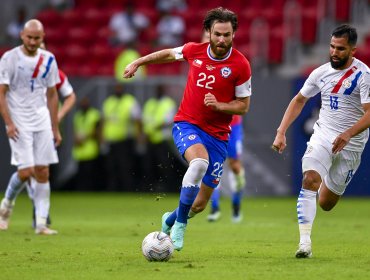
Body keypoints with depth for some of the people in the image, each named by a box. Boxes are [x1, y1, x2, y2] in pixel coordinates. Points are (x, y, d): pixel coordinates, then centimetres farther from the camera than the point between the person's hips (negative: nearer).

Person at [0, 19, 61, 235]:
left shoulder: (48, 60, 6)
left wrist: (55, 129, 12)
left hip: (42, 122, 4)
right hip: (19, 123, -4)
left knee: (43, 172, -1)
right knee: (26, 171, -13)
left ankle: (41, 223, 0)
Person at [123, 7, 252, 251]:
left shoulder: (240, 65, -8)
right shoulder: (194, 51, -3)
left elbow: (243, 105, -1)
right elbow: (169, 54, 19)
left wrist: (218, 105, -19)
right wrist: (137, 63, 22)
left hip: (217, 135, 1)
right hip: (187, 124, -1)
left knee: (200, 205, 2)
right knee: (200, 162, -36)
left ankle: (171, 220, 37)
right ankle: (180, 223, -21)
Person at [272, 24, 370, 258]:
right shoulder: (321, 73, 3)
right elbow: (299, 101, 16)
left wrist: (348, 133, -37)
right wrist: (281, 132, 7)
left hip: (350, 145, -3)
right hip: (322, 136, 3)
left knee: (326, 203, 6)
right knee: (310, 180, -25)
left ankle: (332, 186, 45)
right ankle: (305, 242, -27)